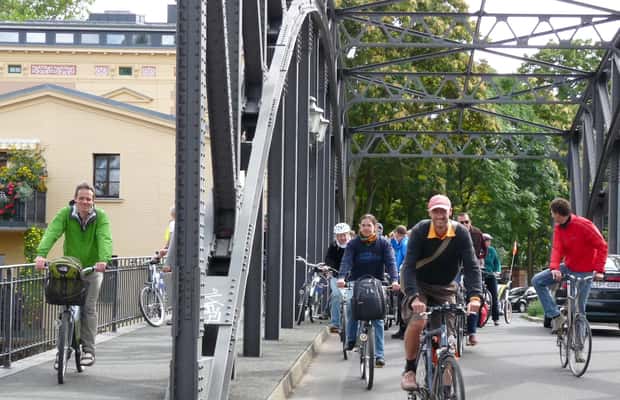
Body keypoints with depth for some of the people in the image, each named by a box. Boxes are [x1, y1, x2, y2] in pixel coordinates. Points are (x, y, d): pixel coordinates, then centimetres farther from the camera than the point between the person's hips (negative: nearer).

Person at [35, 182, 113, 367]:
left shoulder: (100, 216, -10)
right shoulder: (66, 213, -9)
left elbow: (105, 239, -26)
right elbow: (52, 232, -24)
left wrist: (103, 259, -46)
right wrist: (41, 254, -42)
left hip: (92, 269, -1)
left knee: (89, 309, -5)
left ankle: (88, 350, 1)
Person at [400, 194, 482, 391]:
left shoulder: (460, 233, -17)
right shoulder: (420, 231, -21)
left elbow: (471, 266, -21)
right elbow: (409, 266, -27)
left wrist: (474, 296, -36)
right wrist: (414, 297, -41)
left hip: (445, 288, 2)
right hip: (419, 284, -2)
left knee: (448, 333, -8)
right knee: (417, 322, -26)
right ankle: (409, 370, -8)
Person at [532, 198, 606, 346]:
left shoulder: (584, 225, -20)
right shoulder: (558, 228, -2)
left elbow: (602, 246, -17)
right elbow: (556, 249, -11)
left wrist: (599, 270, -22)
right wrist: (554, 268, -30)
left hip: (584, 272, -6)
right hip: (568, 267, 6)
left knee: (579, 310, -2)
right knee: (537, 281, -9)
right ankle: (556, 316, -9)